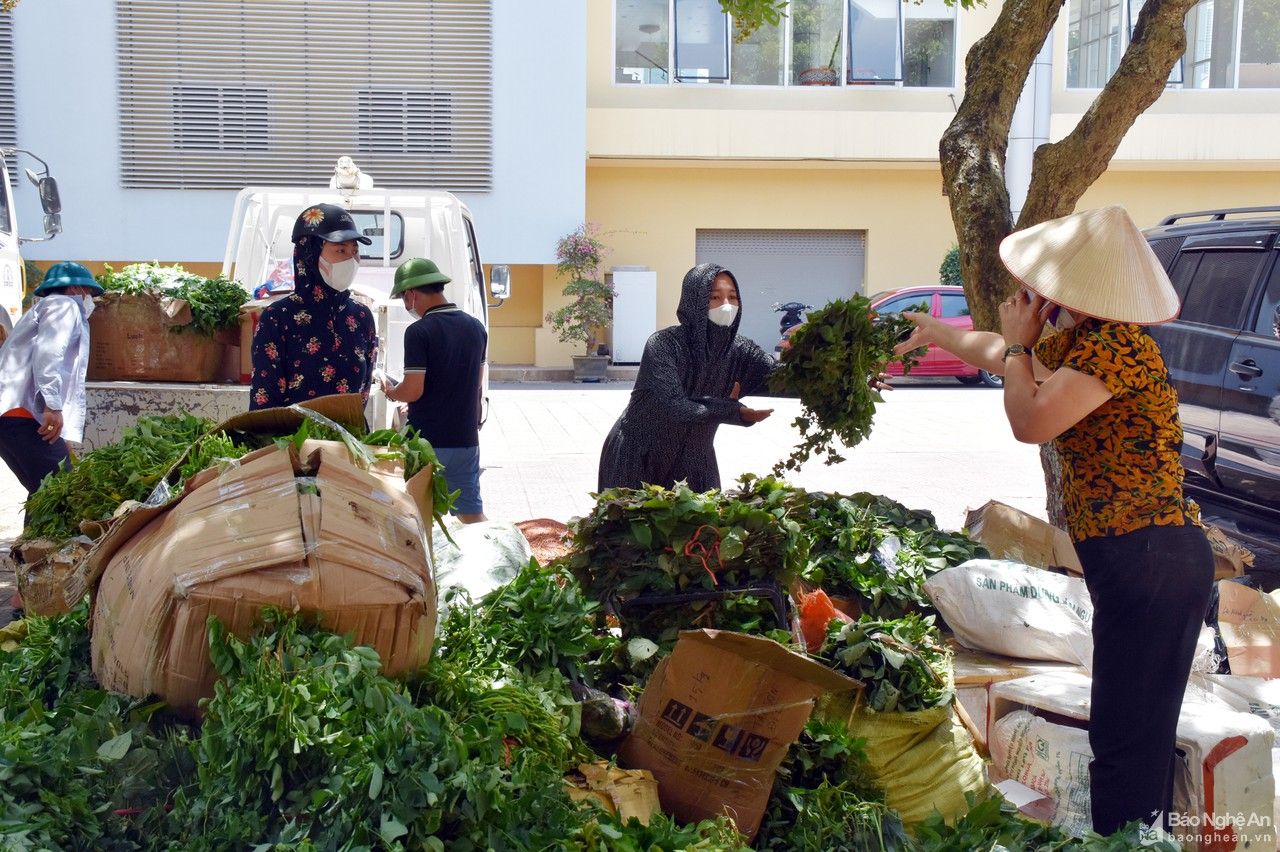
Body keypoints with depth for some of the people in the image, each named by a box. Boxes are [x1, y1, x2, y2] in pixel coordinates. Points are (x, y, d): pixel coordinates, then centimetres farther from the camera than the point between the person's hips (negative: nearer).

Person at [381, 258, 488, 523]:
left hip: (427, 441, -6)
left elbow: (413, 390, -17)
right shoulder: (476, 327, 6)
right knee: (473, 514, 13)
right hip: (466, 439, 6)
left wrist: (390, 391, 2)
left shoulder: (419, 332, -15)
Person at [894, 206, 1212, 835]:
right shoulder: (1075, 340, 16)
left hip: (1150, 560, -10)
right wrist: (930, 330, 46)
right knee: (1140, 736, 16)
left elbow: (1030, 421, -18)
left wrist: (1020, 342, -2)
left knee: (1125, 742, -7)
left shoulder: (1115, 344, -15)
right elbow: (1000, 354, 33)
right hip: (1138, 562, 10)